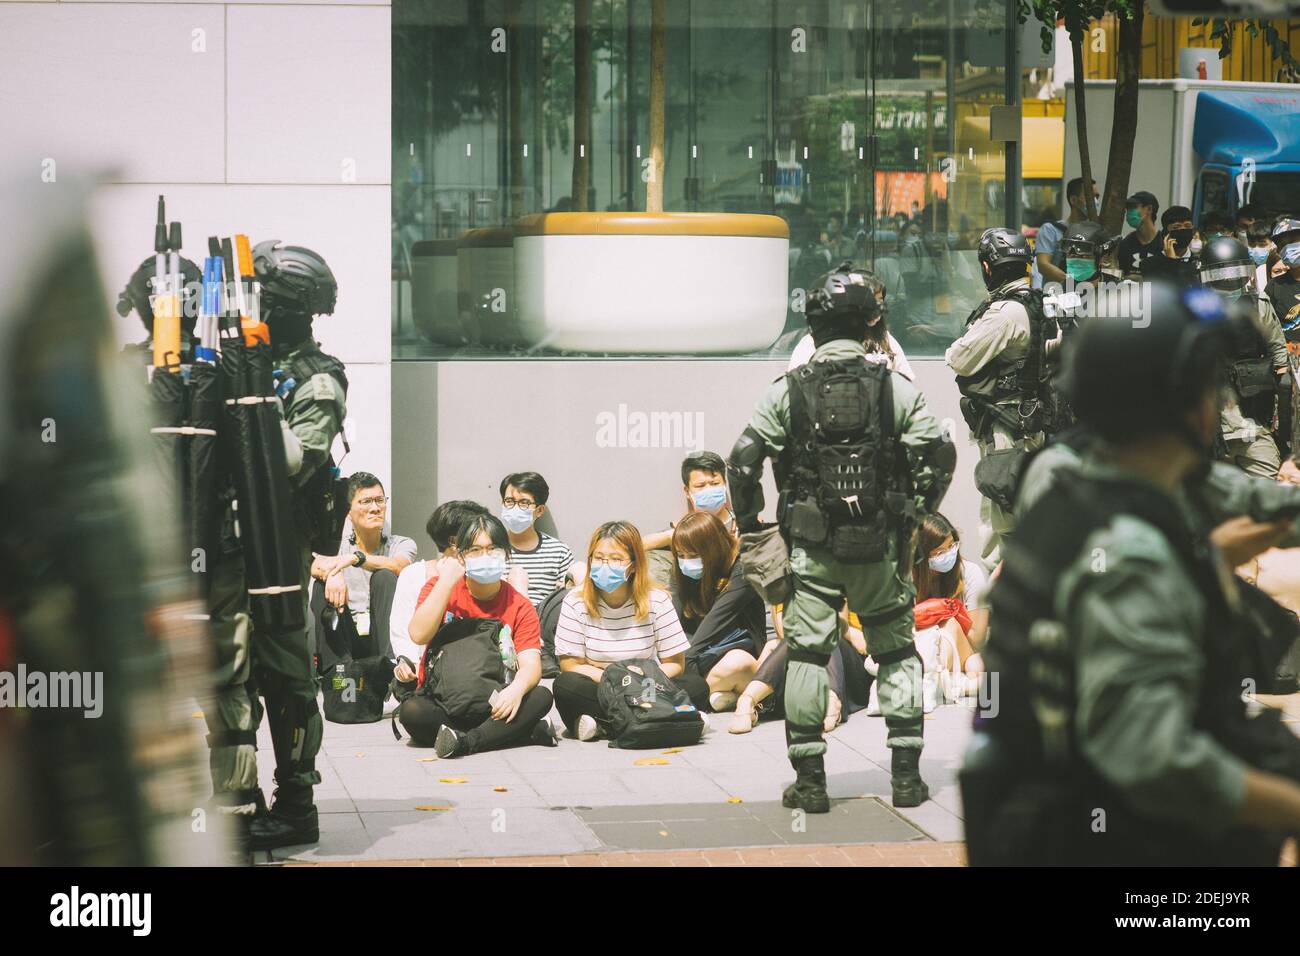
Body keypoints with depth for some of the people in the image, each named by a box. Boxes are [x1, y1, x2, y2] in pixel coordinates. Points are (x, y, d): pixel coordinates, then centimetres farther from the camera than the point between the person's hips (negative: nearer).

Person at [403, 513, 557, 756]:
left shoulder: (519, 607, 2)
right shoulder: (439, 587, 3)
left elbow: (531, 664, -10)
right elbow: (419, 635, -14)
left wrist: (517, 688, -34)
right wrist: (448, 580, -15)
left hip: (492, 704, 1)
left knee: (541, 697, -25)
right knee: (411, 710, -33)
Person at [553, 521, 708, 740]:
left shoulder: (657, 601, -6)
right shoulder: (575, 603, -7)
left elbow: (674, 664, -4)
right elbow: (570, 664, -7)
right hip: (600, 690, -1)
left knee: (696, 686, -26)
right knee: (565, 686, -32)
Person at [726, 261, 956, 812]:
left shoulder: (787, 391, -2)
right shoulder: (896, 388, 0)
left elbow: (743, 461, -6)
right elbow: (940, 454, -3)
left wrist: (748, 522, 8)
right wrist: (916, 513, 11)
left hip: (812, 545, -1)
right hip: (880, 547, 1)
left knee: (807, 653, 6)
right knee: (897, 652, 13)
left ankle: (809, 781, 7)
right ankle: (906, 775, 13)